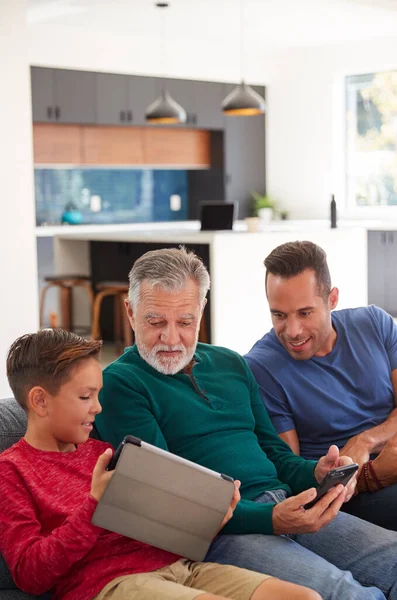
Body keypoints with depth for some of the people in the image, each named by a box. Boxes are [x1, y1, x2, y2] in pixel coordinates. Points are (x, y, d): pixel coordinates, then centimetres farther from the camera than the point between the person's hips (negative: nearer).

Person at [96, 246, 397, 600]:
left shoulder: (230, 364, 20)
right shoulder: (118, 383, -2)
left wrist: (316, 474, 0)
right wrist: (270, 519, -20)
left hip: (286, 508, 7)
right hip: (219, 531, -7)